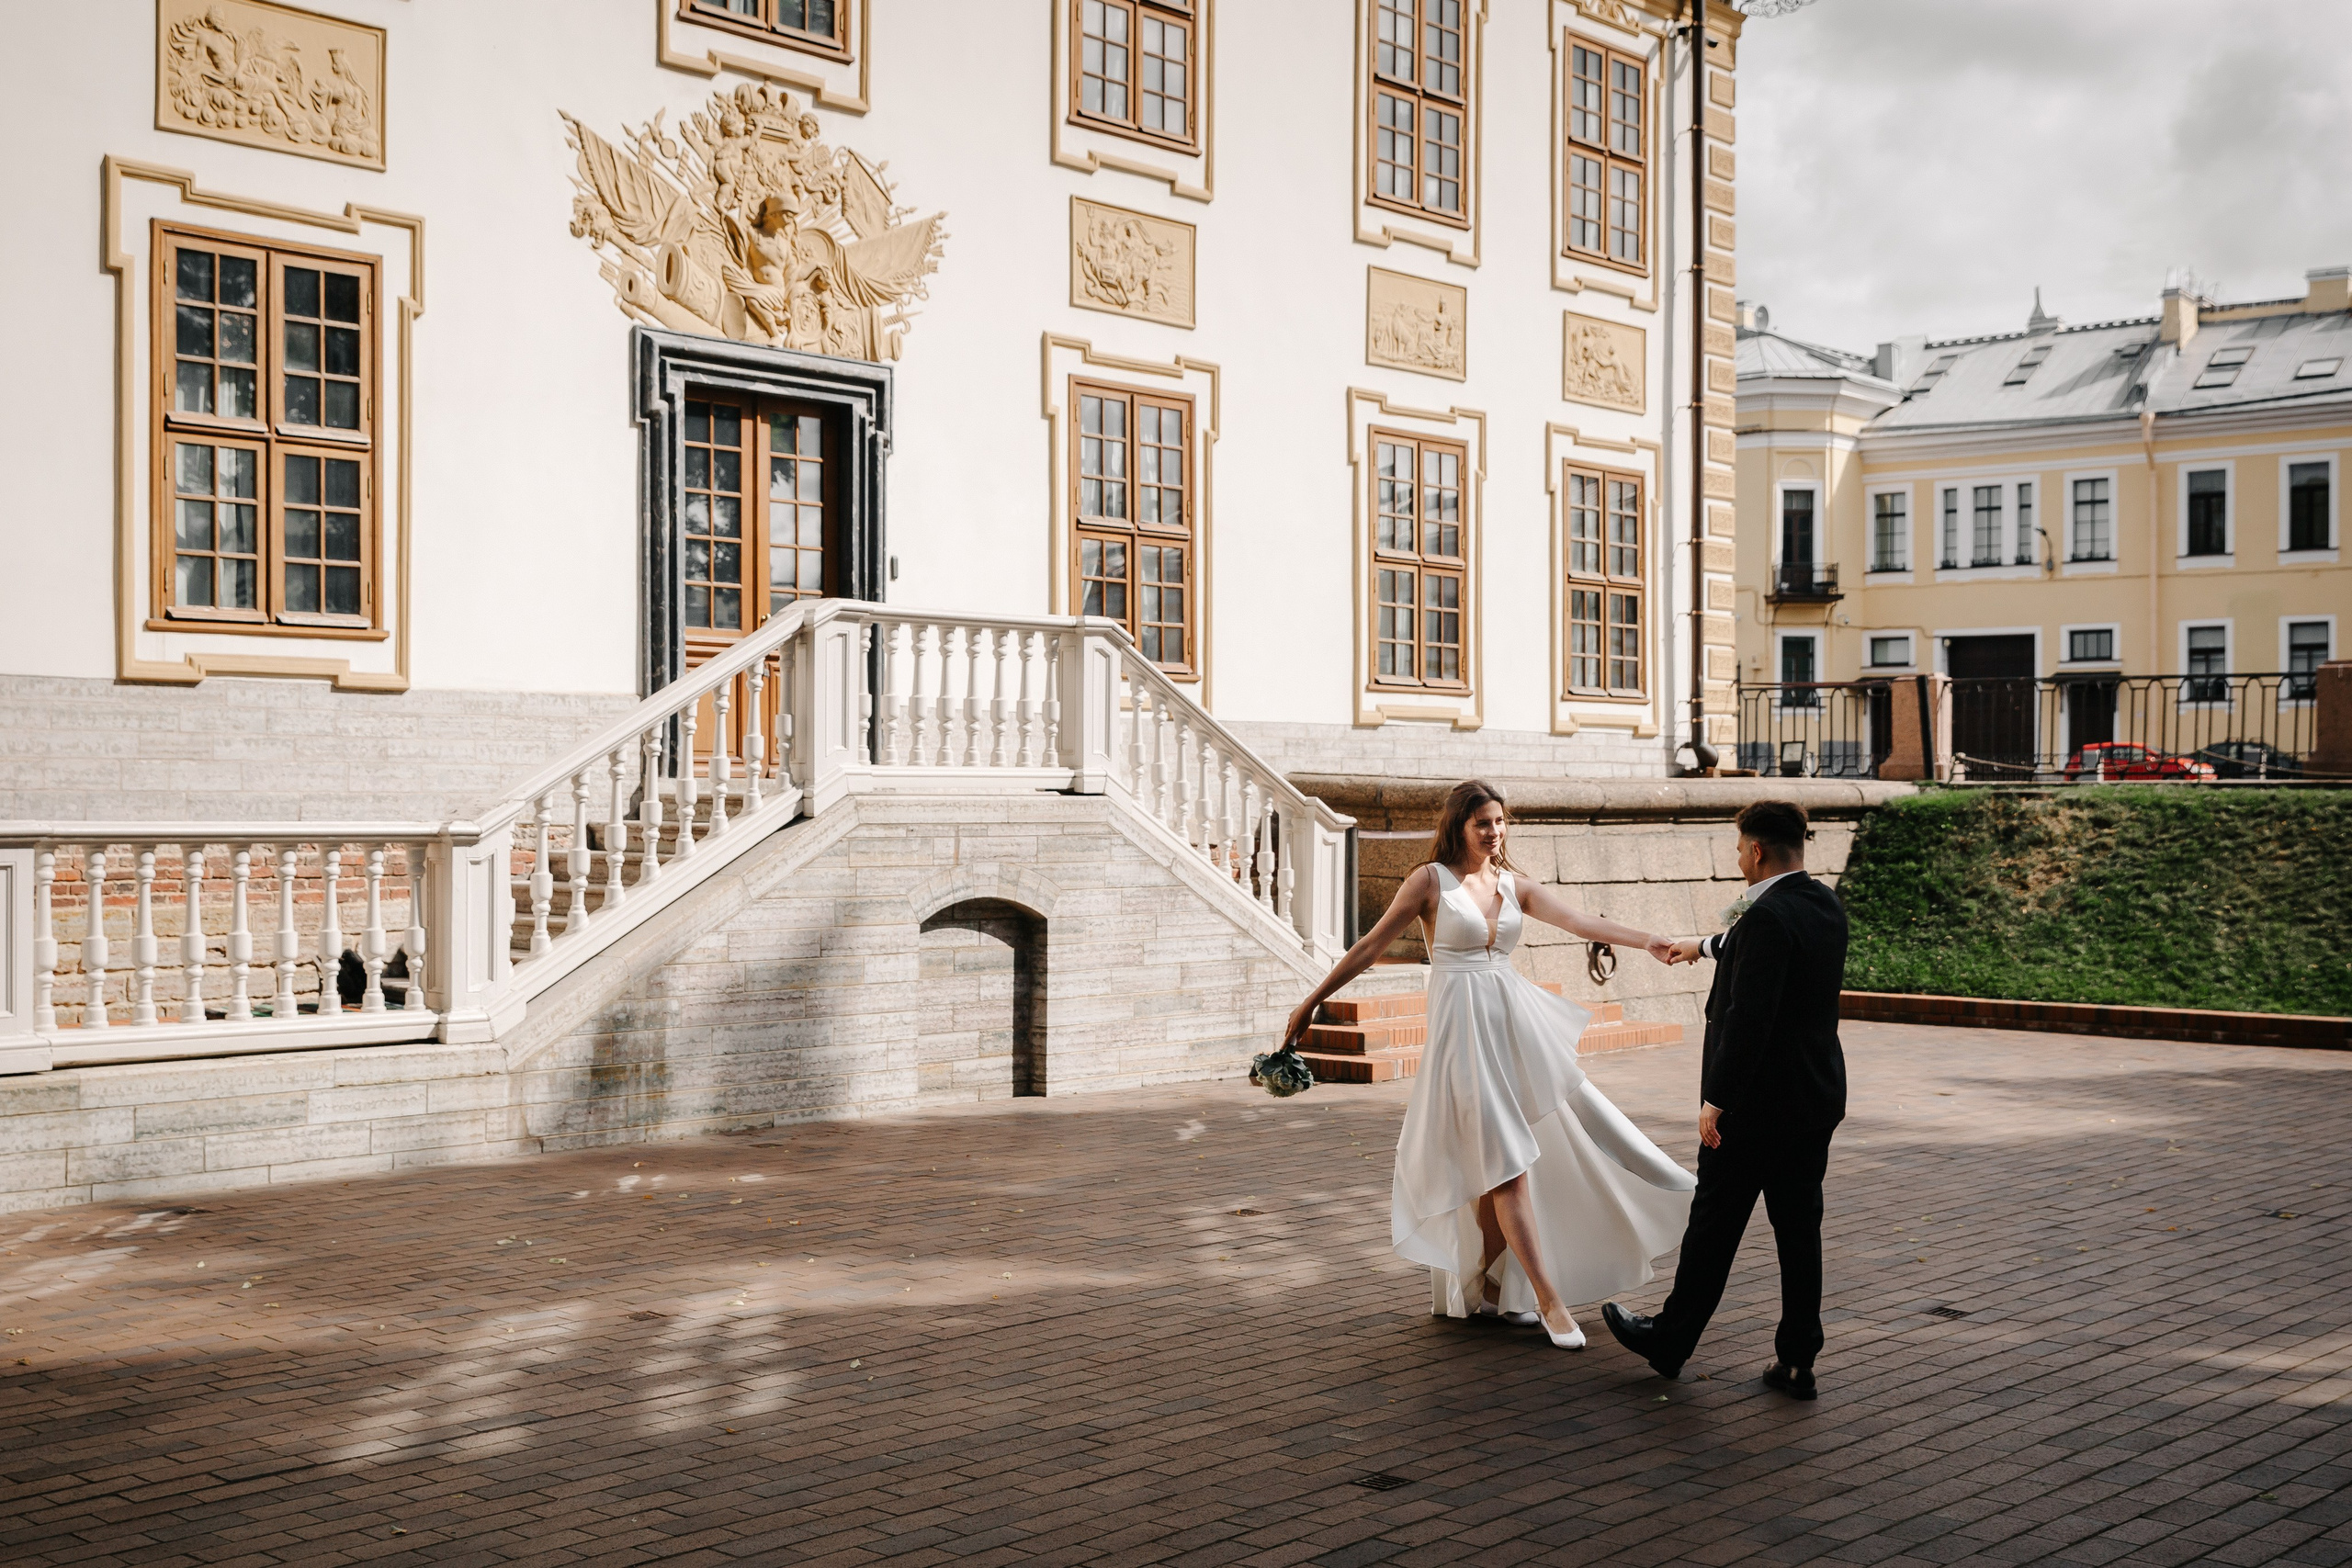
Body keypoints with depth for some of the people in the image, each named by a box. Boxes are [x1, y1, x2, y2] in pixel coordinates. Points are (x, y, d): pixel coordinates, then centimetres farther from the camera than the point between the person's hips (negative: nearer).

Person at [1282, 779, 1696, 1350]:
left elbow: (1579, 923, 0)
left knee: (1505, 1165, 6)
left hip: (1517, 1023, 5)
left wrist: (1646, 940, -16)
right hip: (1464, 1028, -5)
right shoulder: (1432, 880, -1)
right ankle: (1550, 1301, -8)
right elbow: (1372, 946, 0)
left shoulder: (1514, 886, 12)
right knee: (1506, 1165, -8)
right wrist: (1313, 1000, -1)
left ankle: (1486, 1285, 20)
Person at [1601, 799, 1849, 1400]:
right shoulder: (1827, 906, 6)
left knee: (1715, 1222, 6)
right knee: (1799, 1227, 11)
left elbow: (1748, 1019, -26)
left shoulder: (1768, 917, -21)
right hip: (1817, 1099, 8)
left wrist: (1716, 1102, -22)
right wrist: (1703, 946, 43)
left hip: (1757, 1102, -8)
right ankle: (1796, 1361, 15)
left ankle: (1670, 1341, 21)